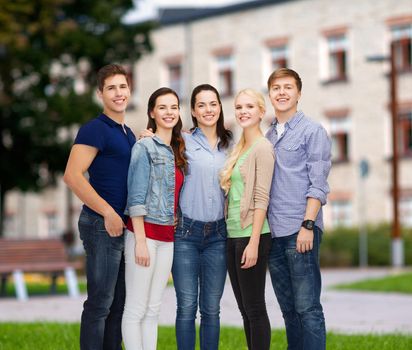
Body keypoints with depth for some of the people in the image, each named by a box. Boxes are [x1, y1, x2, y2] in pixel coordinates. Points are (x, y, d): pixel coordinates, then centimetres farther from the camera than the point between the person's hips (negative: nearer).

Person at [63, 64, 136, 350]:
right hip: (102, 225, -8)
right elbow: (73, 175, -20)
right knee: (100, 304, -4)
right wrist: (108, 213, -20)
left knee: (118, 304, 13)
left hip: (124, 226, 8)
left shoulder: (129, 134, 16)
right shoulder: (95, 129, -10)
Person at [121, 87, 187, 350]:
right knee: (136, 310, -3)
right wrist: (141, 240, -16)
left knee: (154, 310, 9)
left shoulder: (177, 151, 14)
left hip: (167, 236, 7)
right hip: (145, 232, -7)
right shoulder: (145, 147, -6)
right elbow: (136, 197, -11)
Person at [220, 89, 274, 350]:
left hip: (251, 235, -8)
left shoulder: (262, 147, -9)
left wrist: (253, 242, -19)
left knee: (255, 308, -4)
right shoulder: (238, 149, 16)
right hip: (233, 235, 8)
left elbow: (261, 198, -15)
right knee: (245, 309, 11)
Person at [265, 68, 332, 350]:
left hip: (300, 231, -6)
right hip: (274, 232, 6)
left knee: (307, 308, -8)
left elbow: (318, 184, -8)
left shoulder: (312, 131, -1)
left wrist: (308, 225, -16)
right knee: (288, 308, 10)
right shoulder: (268, 136, 17)